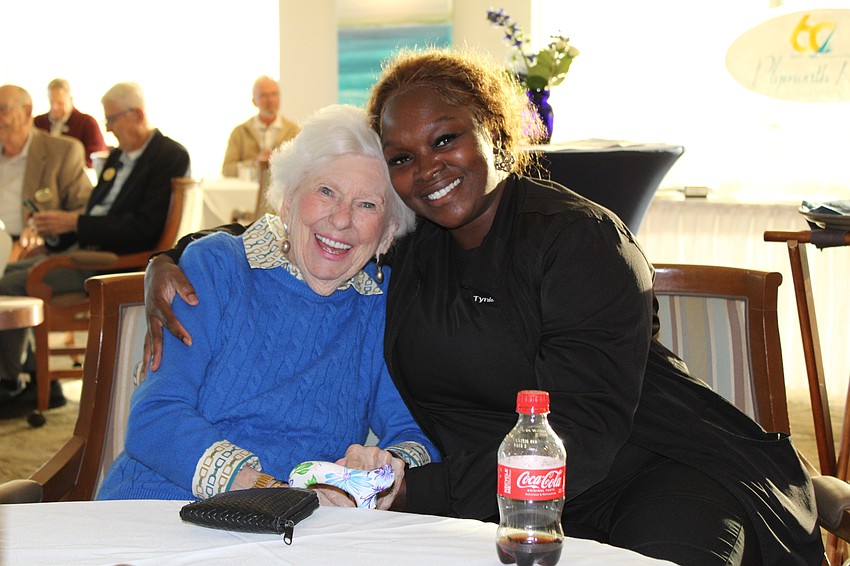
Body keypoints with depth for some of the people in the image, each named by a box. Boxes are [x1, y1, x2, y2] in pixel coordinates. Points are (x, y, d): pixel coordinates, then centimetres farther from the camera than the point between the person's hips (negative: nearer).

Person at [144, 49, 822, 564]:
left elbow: (582, 435, -22)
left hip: (660, 467, -4)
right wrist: (171, 264, 5)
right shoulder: (403, 241, 6)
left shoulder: (577, 239, -13)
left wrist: (416, 493, -31)